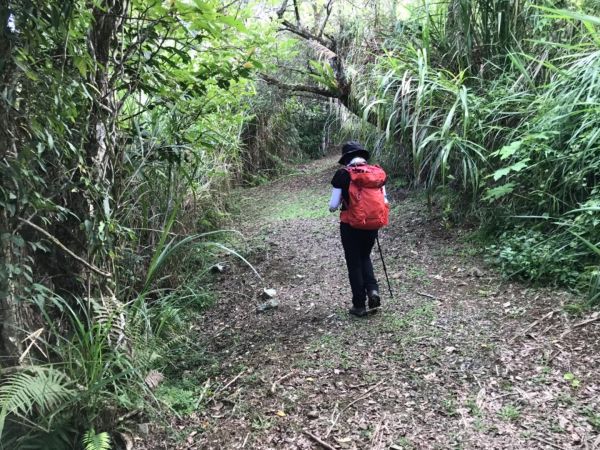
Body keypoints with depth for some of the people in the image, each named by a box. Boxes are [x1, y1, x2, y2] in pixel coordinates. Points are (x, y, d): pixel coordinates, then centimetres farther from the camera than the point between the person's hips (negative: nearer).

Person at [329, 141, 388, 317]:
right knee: (365, 257, 25)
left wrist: (332, 206, 12)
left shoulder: (343, 174, -11)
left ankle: (359, 305, 15)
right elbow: (384, 201, 4)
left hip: (350, 225, -3)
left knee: (354, 263, 10)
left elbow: (333, 206, -10)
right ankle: (373, 290, 4)